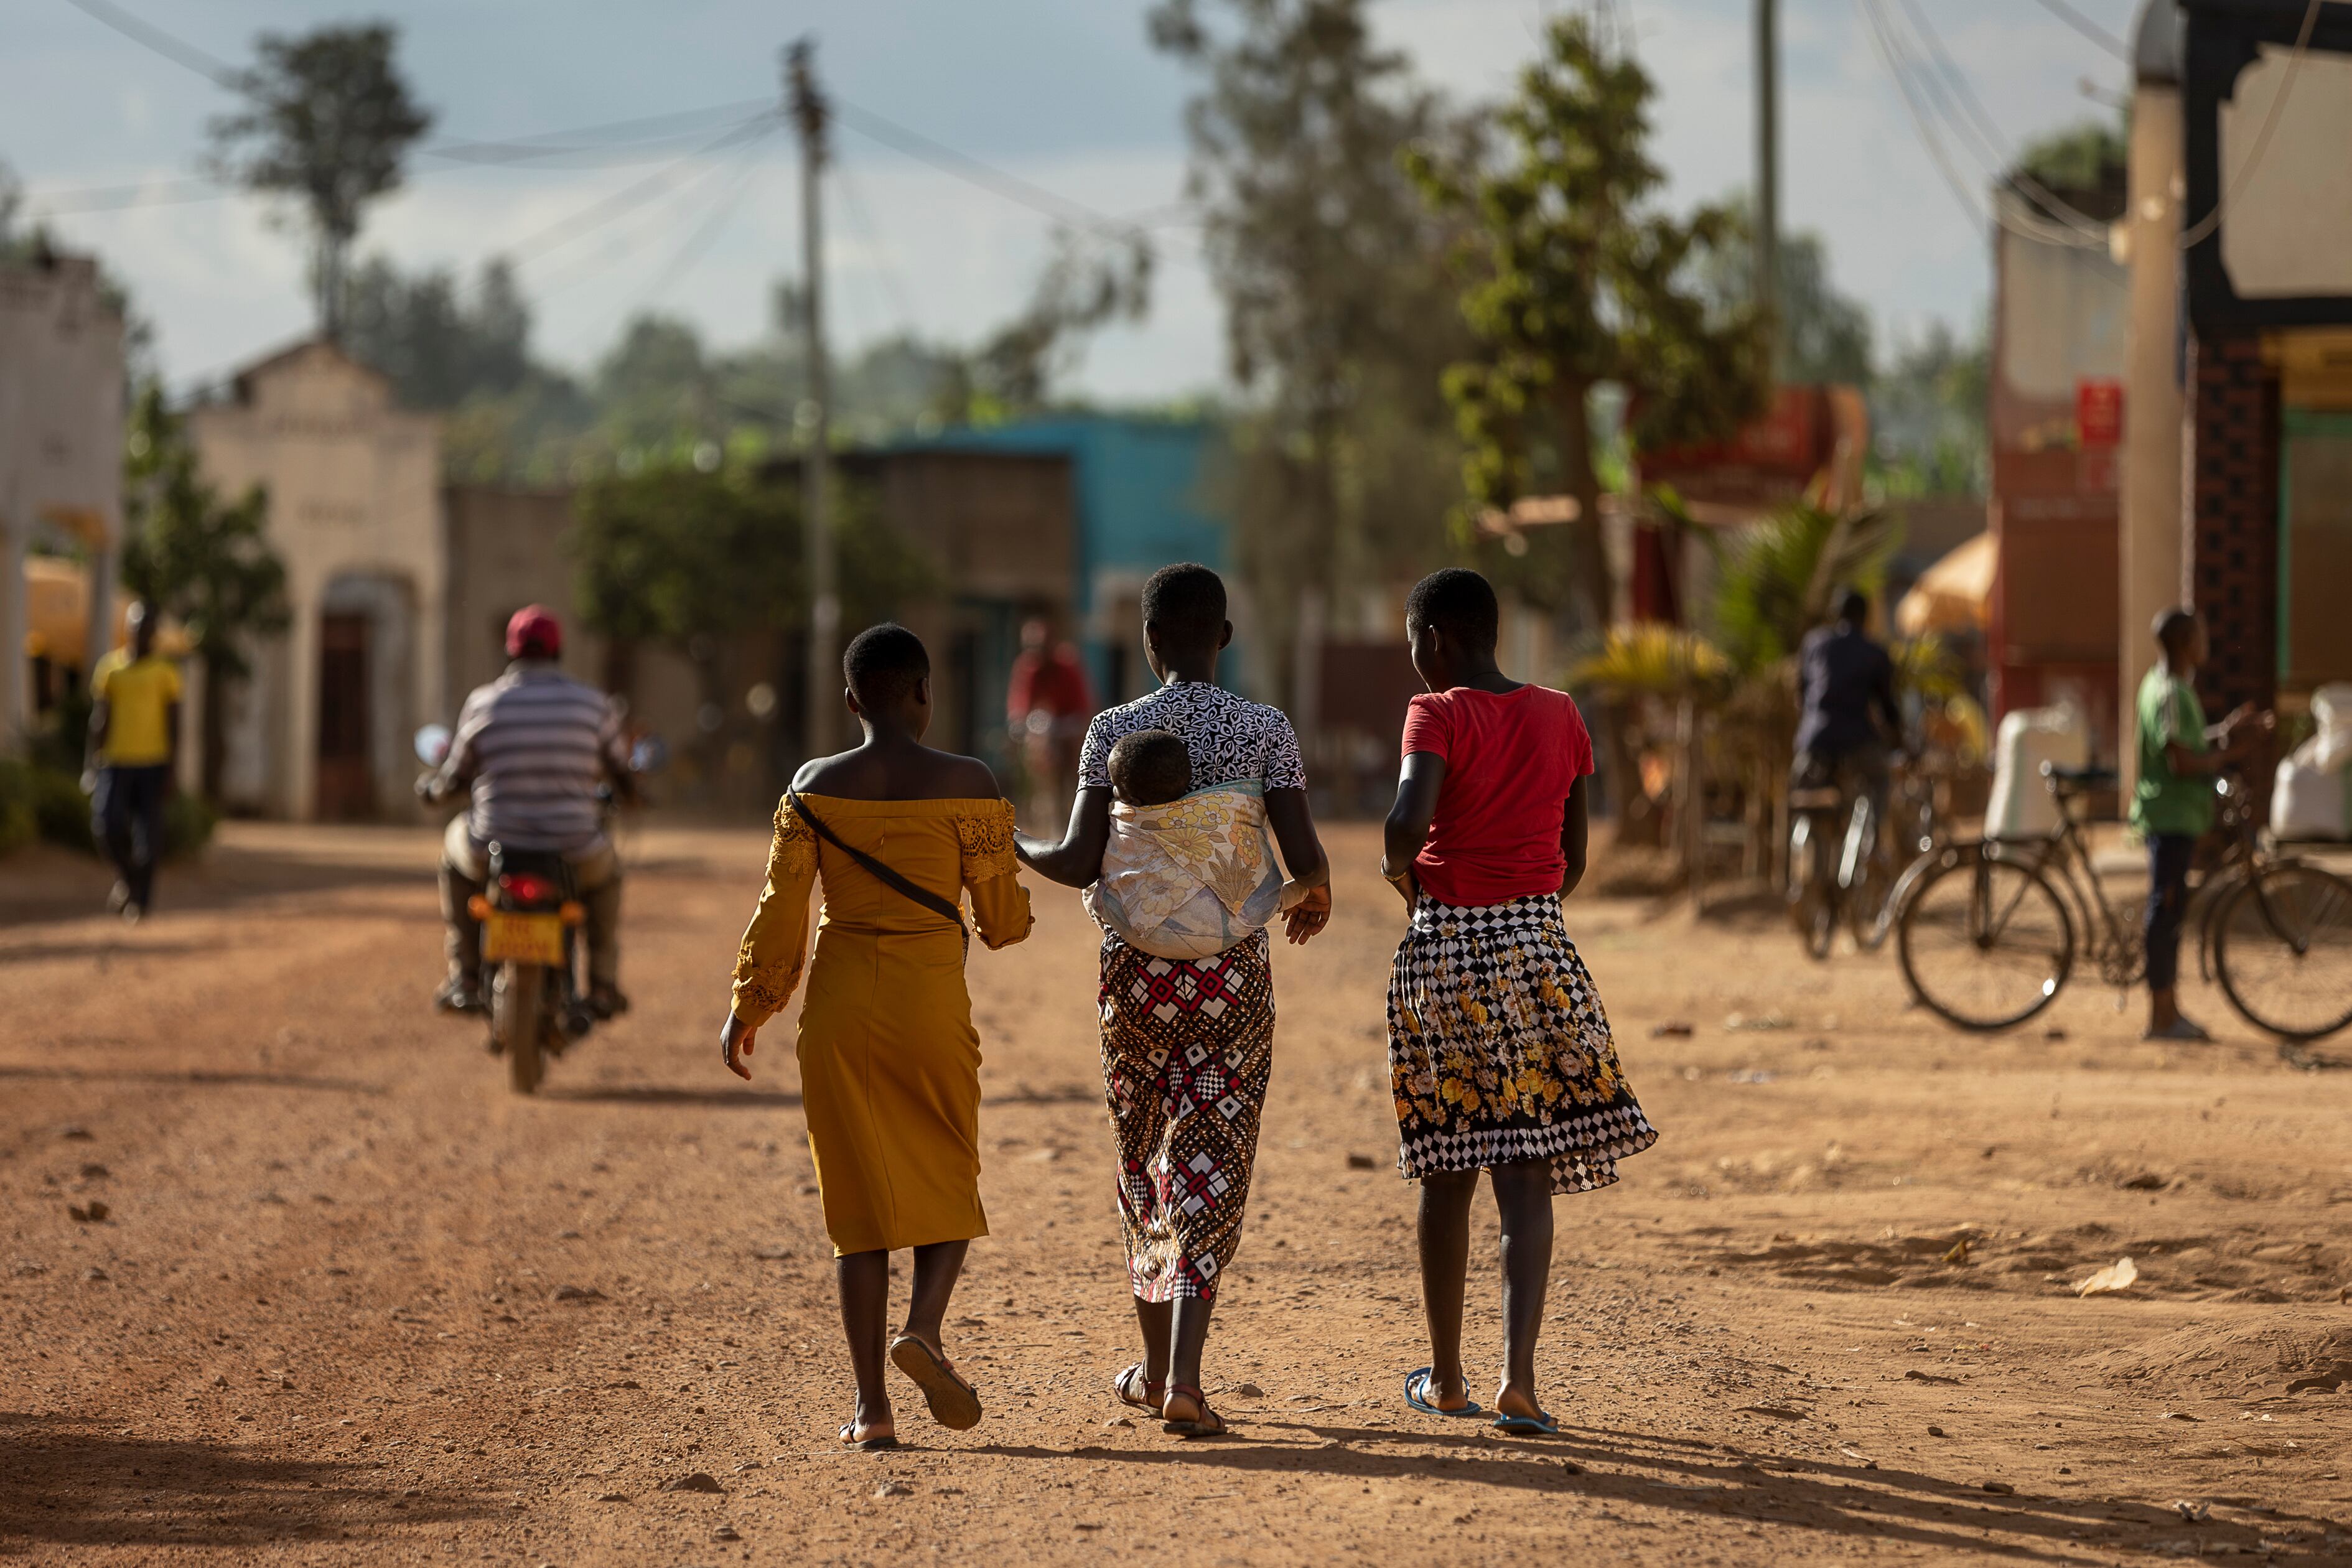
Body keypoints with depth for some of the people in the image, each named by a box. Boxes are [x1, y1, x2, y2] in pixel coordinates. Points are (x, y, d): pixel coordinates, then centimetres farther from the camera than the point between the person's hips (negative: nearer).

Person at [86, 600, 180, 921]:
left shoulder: (165, 671, 2)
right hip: (116, 761, 1)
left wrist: (171, 771, -3)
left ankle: (141, 896, 8)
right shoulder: (110, 667, 6)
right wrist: (95, 764, 3)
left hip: (153, 763, -1)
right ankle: (125, 876, 16)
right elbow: (99, 720, 9)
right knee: (109, 825, -11)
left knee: (149, 833, -4)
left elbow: (173, 724, 3)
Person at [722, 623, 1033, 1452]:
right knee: (949, 1180, 14)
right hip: (930, 1000, -2)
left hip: (839, 1001, 2)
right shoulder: (966, 785, -6)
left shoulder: (815, 787, -1)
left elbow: (781, 908, -1)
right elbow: (1004, 917, -2)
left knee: (858, 1196, 6)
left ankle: (871, 1407, 3)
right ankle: (924, 1324, -14)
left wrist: (748, 1009, 9)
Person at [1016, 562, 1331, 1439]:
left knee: (1143, 1162, 17)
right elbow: (1304, 856, -9)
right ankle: (1183, 1378, -13)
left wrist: (1012, 849, 12)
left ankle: (1155, 1369, 28)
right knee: (1211, 1169, 2)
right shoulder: (1266, 730, -4)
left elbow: (1081, 863, -9)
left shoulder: (1113, 733, -4)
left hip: (1137, 970, 1)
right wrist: (1316, 897, 15)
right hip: (1234, 971, -1)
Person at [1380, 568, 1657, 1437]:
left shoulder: (1439, 715, -8)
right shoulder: (1561, 717, 7)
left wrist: (1398, 868, -5)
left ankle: (1447, 1378, 20)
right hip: (1538, 944, 3)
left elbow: (1408, 821, -25)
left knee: (1447, 1174, 10)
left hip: (1443, 947, -3)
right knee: (1526, 1177, 1)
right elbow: (1574, 858, 13)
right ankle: (1519, 1377, -13)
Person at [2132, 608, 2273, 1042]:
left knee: (2169, 909, 13)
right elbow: (2182, 762, -23)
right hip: (2172, 815, -10)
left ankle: (2168, 1012, 18)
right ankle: (2161, 1018, -5)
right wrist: (2231, 752, -14)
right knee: (2166, 908, -7)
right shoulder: (2171, 693, -17)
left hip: (2176, 815, 10)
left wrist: (2226, 732, 14)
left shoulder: (2162, 685, 15)